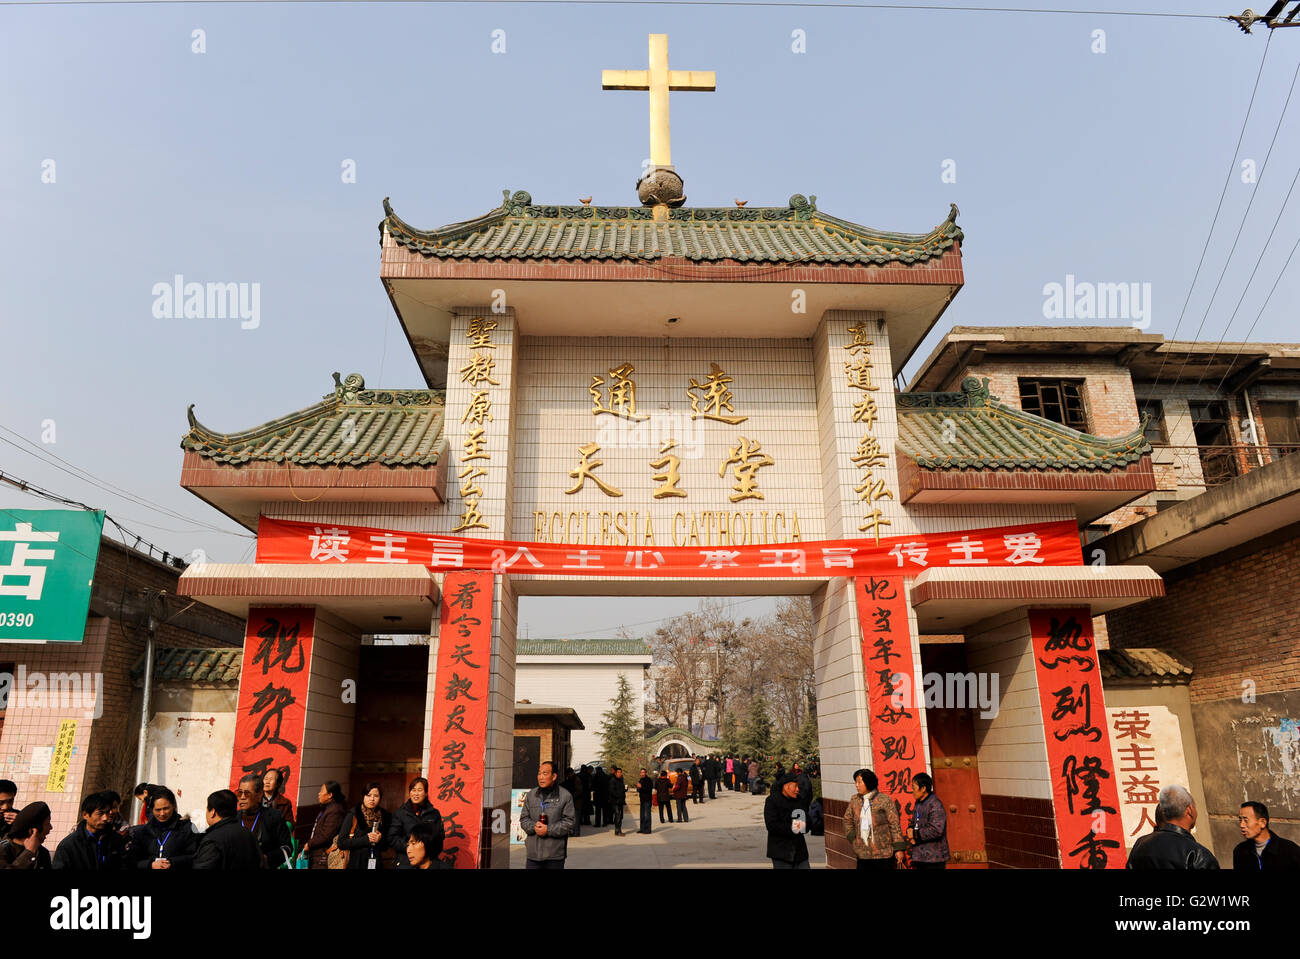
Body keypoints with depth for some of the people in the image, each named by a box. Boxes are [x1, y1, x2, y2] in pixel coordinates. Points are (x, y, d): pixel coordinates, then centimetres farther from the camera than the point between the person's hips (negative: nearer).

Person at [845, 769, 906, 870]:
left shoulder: (884, 801, -7)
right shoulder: (854, 801, 6)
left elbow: (895, 825, -6)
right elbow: (848, 821, 19)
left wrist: (899, 849, -8)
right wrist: (852, 837, 4)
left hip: (883, 854, -4)